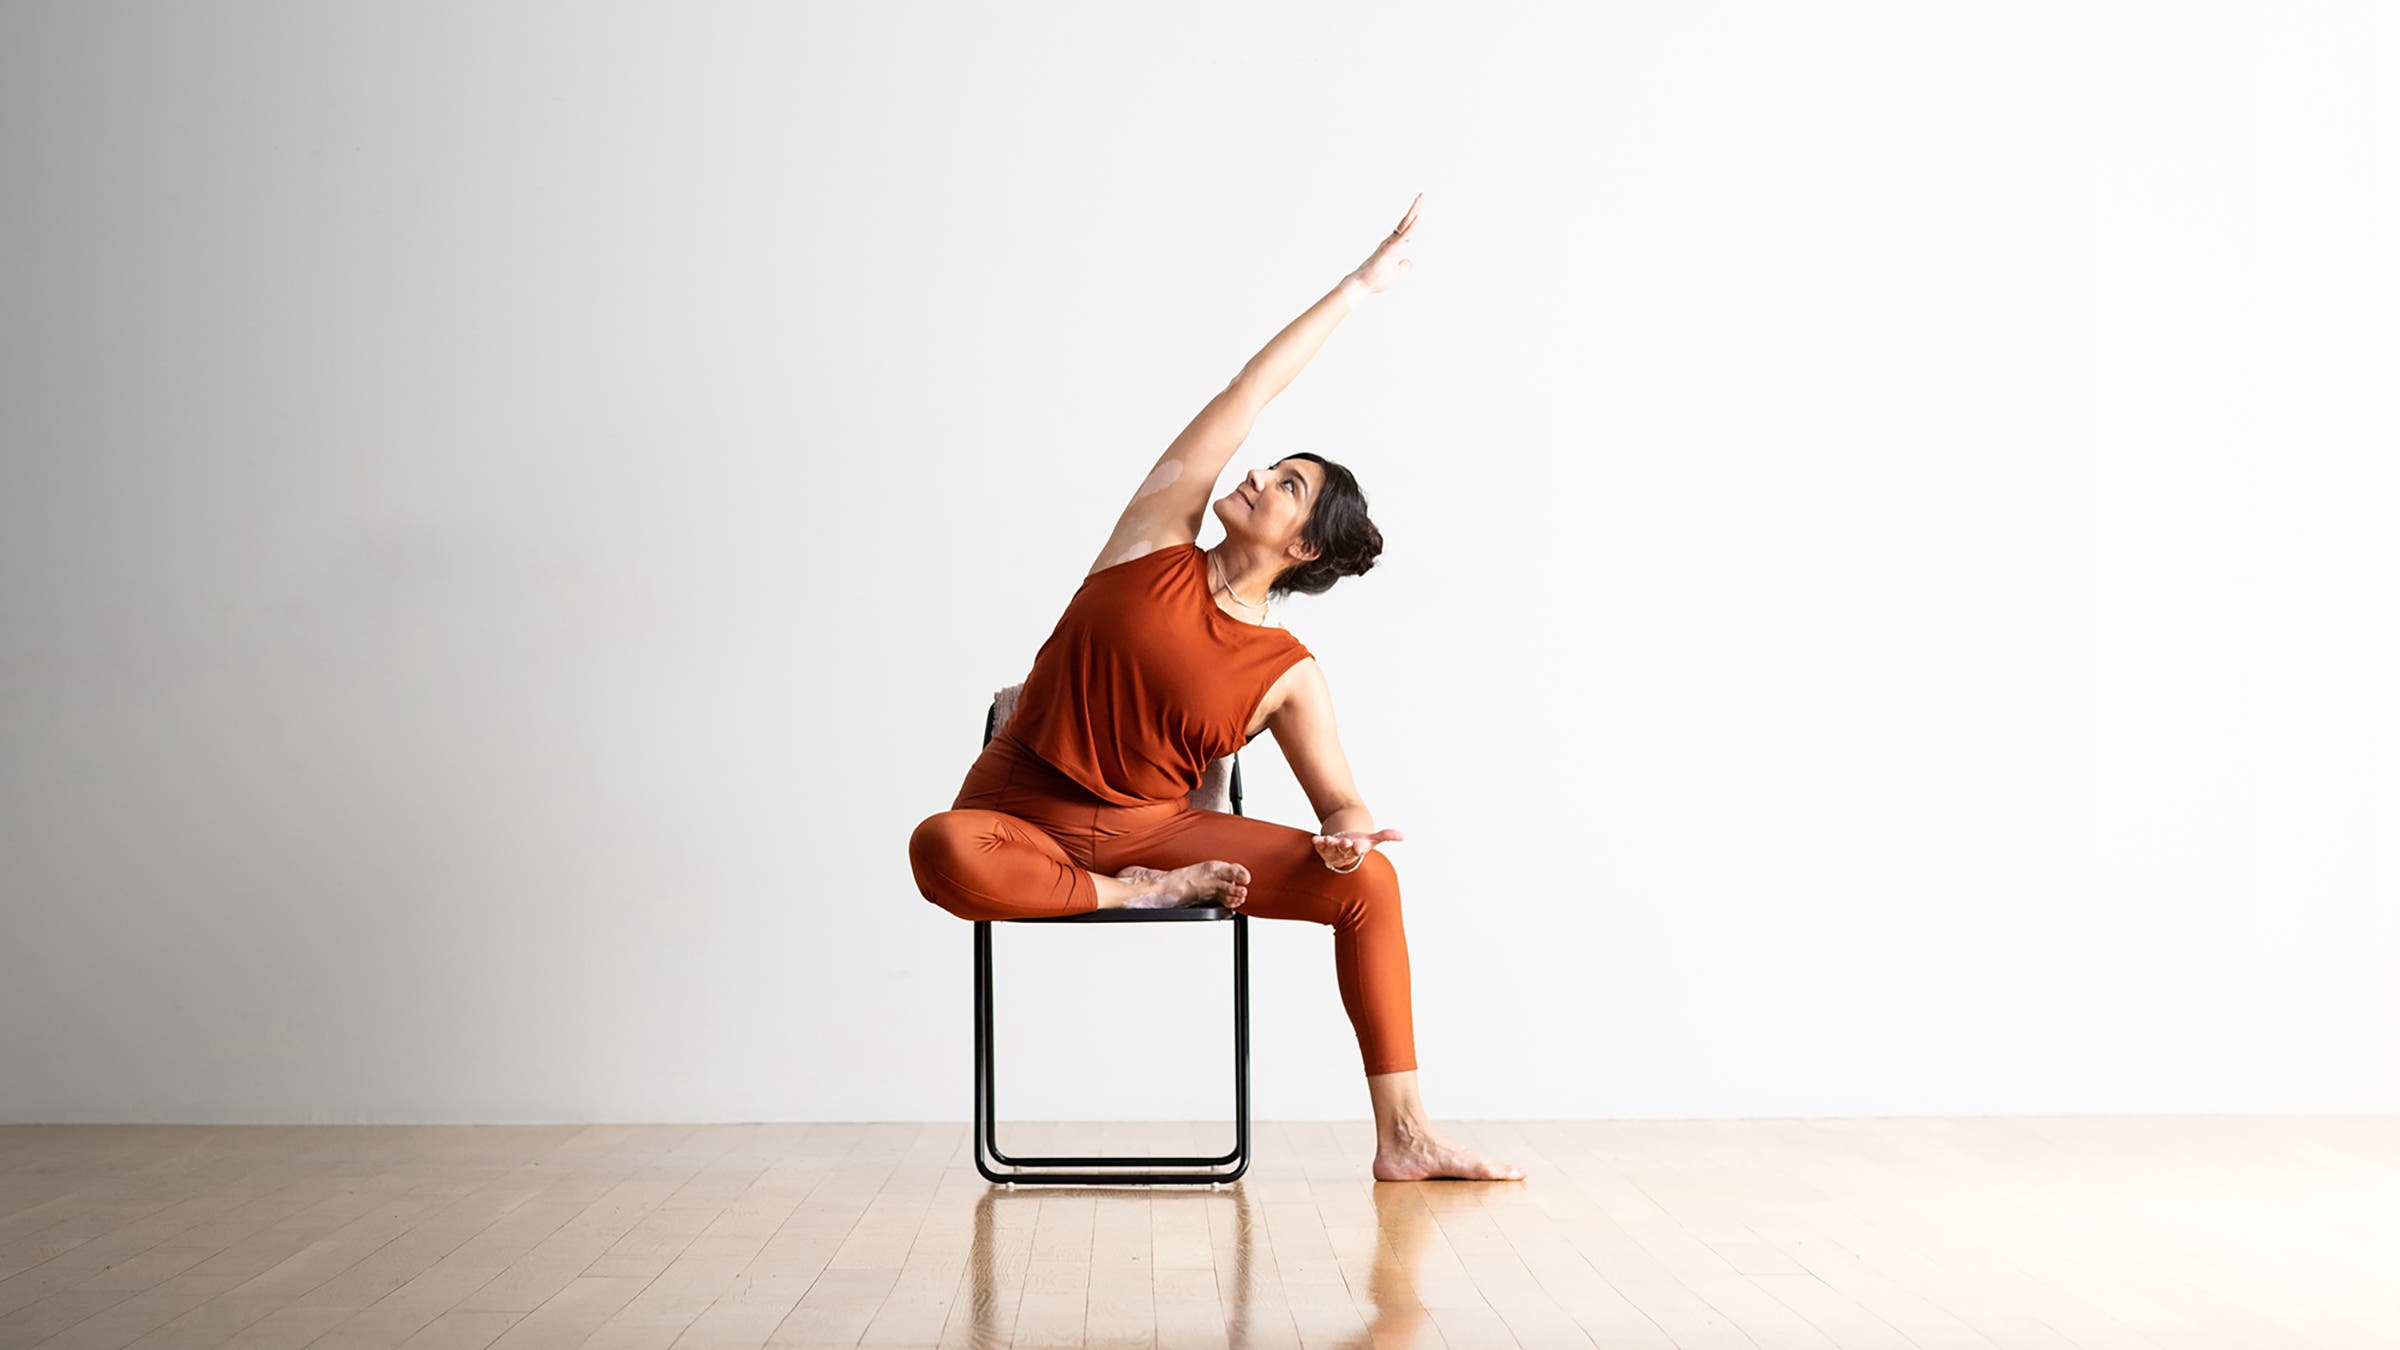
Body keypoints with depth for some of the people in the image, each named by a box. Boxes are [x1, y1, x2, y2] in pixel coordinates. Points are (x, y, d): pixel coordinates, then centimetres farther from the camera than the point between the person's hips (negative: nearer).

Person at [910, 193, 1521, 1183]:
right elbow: (1251, 388, 0)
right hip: (1025, 822, -1)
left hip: (1158, 829, 1)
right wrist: (1356, 287, 1)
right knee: (943, 853, -38)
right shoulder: (1159, 536, -1)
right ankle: (1140, 895, -13)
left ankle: (1402, 1138, -10)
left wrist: (1350, 834, -24)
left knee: (1367, 881, -16)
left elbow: (1343, 802, 1)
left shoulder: (1290, 675, -2)